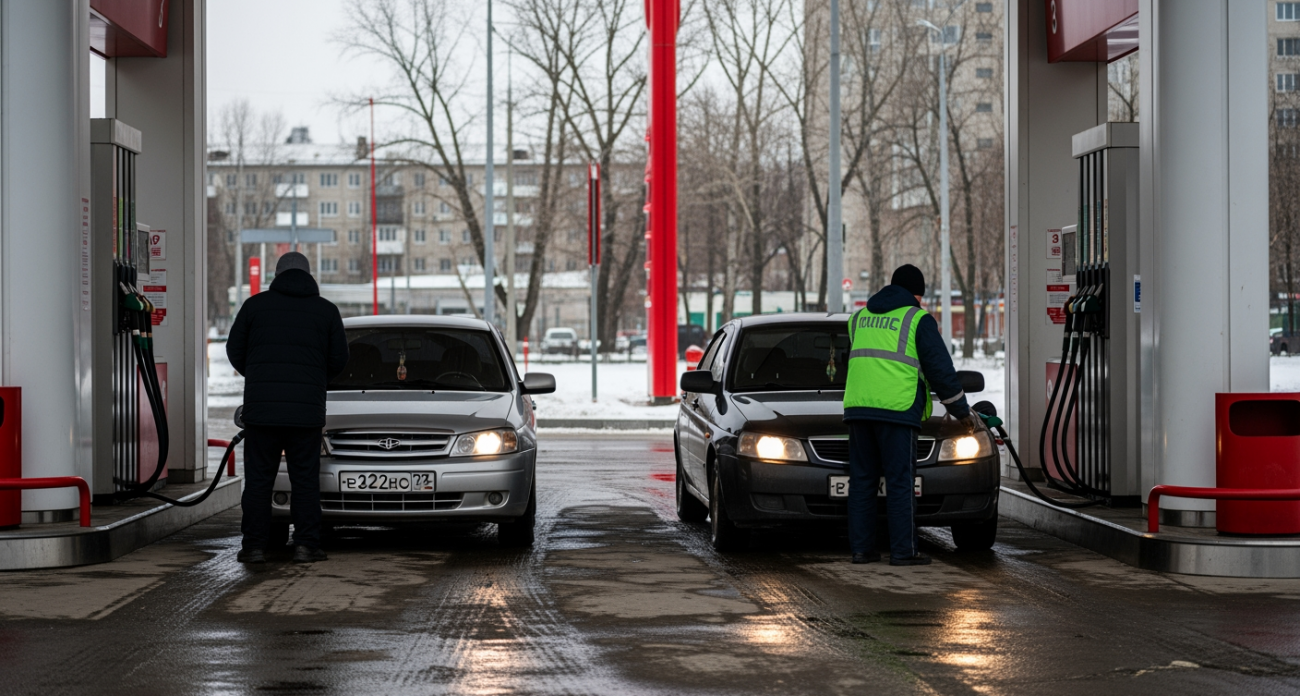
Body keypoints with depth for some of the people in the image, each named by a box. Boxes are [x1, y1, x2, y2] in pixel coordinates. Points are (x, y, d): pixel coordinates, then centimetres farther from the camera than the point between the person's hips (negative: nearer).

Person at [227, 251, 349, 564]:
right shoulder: (326, 310, 6)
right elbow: (339, 357, 7)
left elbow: (235, 350, 8)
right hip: (307, 409, 0)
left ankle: (254, 545, 2)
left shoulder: (256, 304, 5)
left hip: (260, 406, 0)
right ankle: (305, 544, 0)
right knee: (305, 479, 5)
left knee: (258, 478, 4)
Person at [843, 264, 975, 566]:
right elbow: (940, 368, 1)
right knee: (900, 482, -3)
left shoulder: (860, 317, 20)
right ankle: (903, 551, -4)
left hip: (857, 406, 5)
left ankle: (862, 548, 8)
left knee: (862, 479, 8)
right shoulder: (918, 319, 2)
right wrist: (961, 410, 10)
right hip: (896, 408, -5)